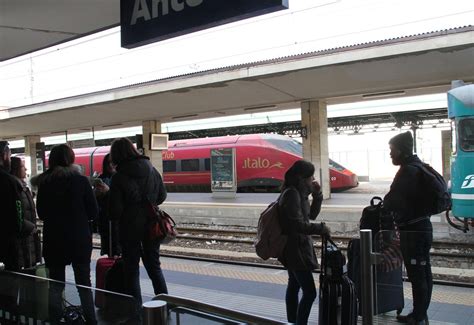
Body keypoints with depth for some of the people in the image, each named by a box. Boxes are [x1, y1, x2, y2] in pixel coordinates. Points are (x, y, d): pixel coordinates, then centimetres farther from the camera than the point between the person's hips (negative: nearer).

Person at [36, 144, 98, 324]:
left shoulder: (44, 182, -3)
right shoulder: (81, 181, -9)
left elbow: (41, 213, 5)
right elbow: (93, 212, -6)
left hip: (53, 240, 1)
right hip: (80, 240, -1)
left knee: (56, 283, 13)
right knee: (84, 283, 11)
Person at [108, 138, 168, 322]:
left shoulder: (119, 177, -15)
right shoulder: (151, 170, -1)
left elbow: (115, 210, -14)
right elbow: (162, 196, 6)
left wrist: (114, 217, 7)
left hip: (130, 228, -4)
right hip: (152, 226, 4)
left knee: (132, 270, 9)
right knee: (154, 265, 19)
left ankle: (136, 313, 15)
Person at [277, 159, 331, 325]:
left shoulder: (299, 192, 9)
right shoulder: (292, 193, -21)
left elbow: (311, 214, 16)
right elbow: (297, 224, -26)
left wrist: (317, 195, 4)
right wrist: (321, 228, -17)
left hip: (297, 248, 11)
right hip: (295, 248, -11)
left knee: (294, 286, 20)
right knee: (309, 292, -11)